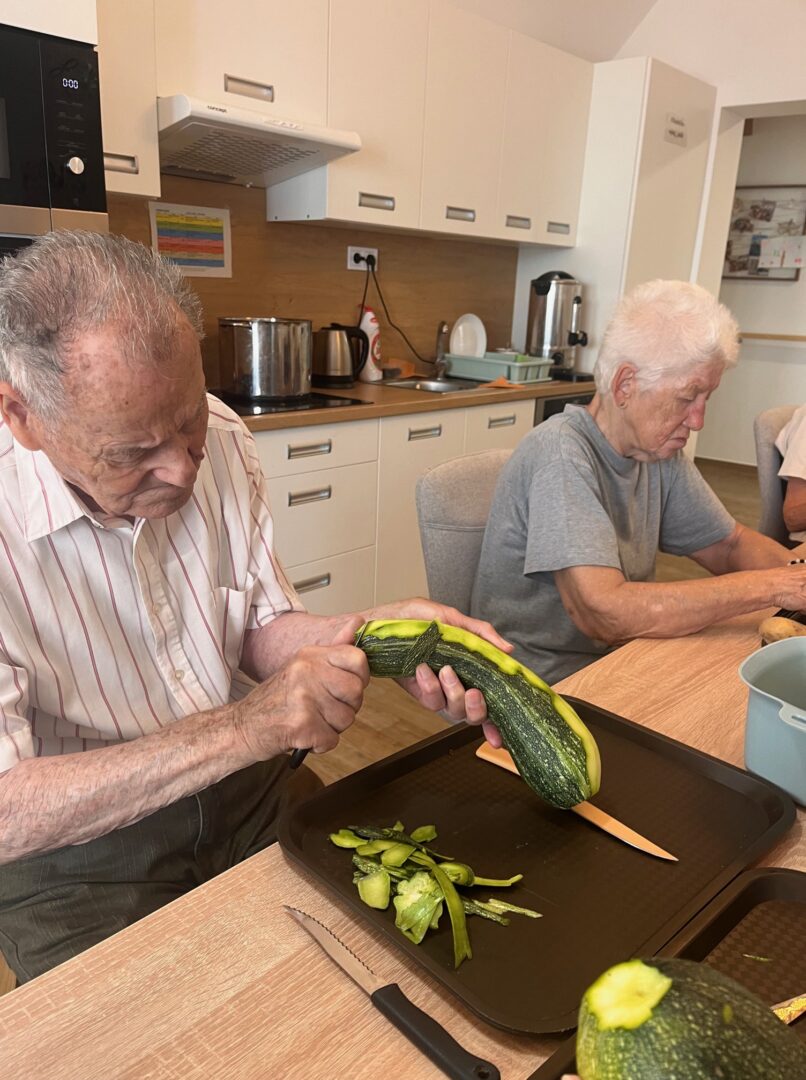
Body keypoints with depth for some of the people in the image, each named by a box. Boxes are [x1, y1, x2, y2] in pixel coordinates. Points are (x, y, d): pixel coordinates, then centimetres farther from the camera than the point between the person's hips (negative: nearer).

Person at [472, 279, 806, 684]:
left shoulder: (659, 452, 1)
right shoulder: (561, 454, -22)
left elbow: (731, 544, 13)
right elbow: (603, 612, -31)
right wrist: (772, 586, -24)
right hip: (540, 689, -7)